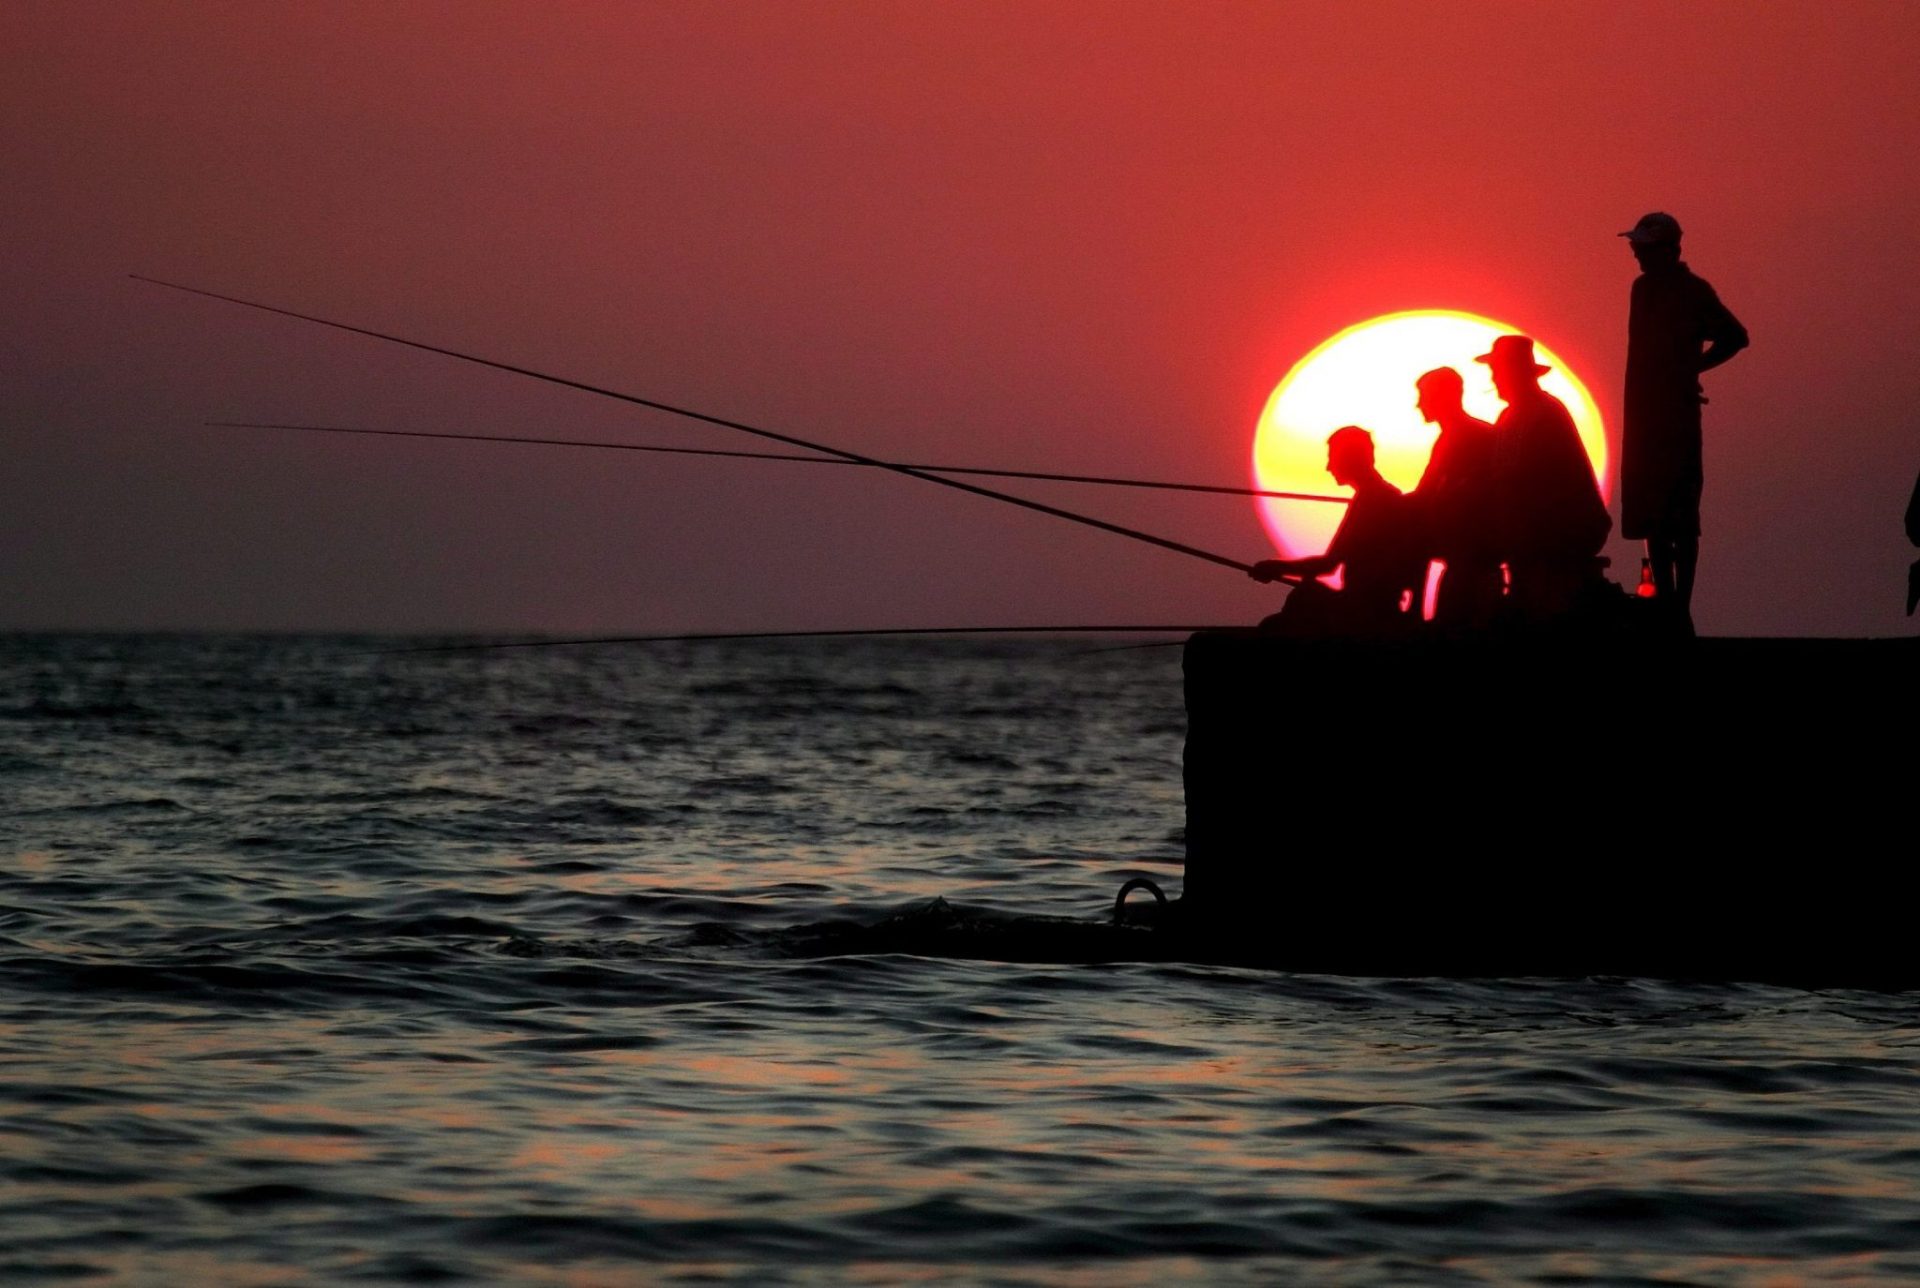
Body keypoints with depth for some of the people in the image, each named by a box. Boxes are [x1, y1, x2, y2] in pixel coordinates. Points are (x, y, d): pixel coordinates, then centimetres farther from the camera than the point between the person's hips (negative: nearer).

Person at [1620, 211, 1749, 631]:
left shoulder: (1692, 292, -7)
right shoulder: (1643, 288, 14)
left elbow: (1735, 337, -1)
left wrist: (1693, 368, 2)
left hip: (1676, 419, -8)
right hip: (1644, 416, 8)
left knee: (1679, 518, -7)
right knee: (1651, 517, 9)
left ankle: (1681, 610, -8)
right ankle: (1664, 600, 14)